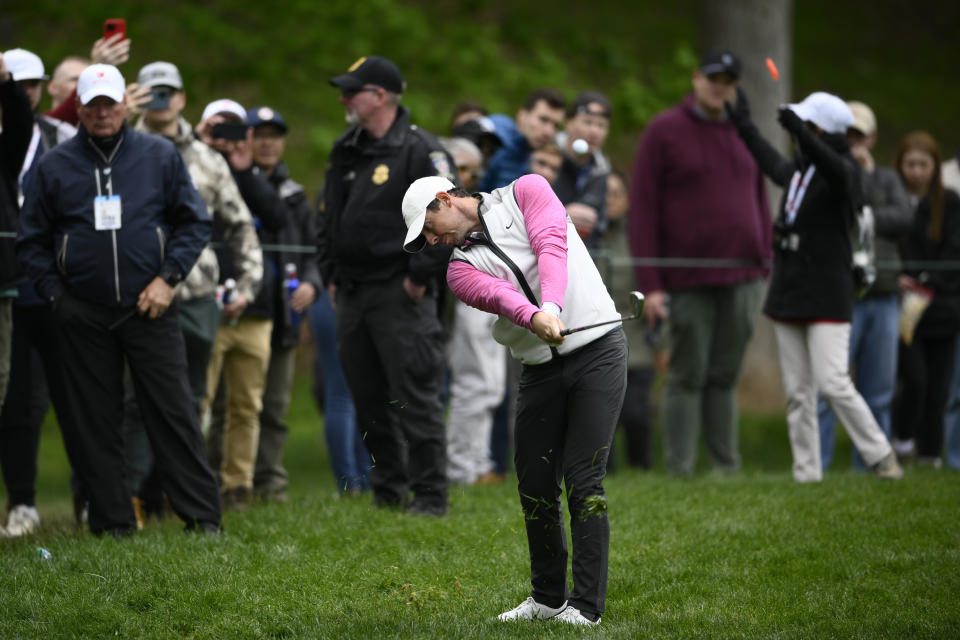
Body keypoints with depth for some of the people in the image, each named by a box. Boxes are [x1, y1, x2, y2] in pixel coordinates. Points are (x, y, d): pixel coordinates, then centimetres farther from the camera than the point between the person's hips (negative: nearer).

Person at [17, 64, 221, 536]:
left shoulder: (159, 156, 5)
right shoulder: (54, 166, 6)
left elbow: (195, 223, 8)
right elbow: (32, 240, 12)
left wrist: (168, 277, -3)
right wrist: (55, 293, 1)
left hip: (148, 307, -1)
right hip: (82, 315, 1)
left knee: (173, 413, -3)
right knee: (96, 421, 3)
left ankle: (202, 515, 0)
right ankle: (112, 520, 9)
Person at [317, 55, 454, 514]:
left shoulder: (420, 150, -9)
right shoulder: (345, 152, 16)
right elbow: (329, 217, 26)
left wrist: (420, 275, -14)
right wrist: (331, 274, 17)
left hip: (401, 292, -8)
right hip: (352, 295, 8)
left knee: (415, 396, -8)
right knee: (368, 400, 10)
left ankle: (429, 496, -4)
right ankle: (387, 491, 19)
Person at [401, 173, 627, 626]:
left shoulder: (525, 193, 2)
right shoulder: (461, 269, 7)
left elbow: (551, 247, -16)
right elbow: (499, 294, -15)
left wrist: (551, 306, -33)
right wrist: (533, 317, -37)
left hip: (597, 349, -5)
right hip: (540, 366, 5)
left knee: (583, 479, -9)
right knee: (534, 483, 5)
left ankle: (586, 606, -7)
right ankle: (548, 597, 20)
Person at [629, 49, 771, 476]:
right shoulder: (664, 132, -1)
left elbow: (759, 201, 20)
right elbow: (642, 210, -5)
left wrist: (764, 265, 11)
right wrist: (650, 284, -11)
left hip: (743, 280, 4)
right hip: (689, 281, -4)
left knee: (725, 377, 7)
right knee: (687, 377, -2)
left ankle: (727, 468, 10)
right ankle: (680, 470, 1)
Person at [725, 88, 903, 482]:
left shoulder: (844, 172, -11)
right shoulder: (799, 169, 11)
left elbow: (837, 171, -35)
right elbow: (773, 165, 33)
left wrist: (801, 134, -52)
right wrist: (744, 125, 41)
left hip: (827, 298, -7)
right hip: (788, 294, 7)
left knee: (833, 383, -15)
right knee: (797, 391, 5)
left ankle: (880, 455, -2)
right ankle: (806, 472, 9)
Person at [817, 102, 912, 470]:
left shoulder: (887, 179, 16)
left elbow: (904, 219, -1)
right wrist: (862, 172, -8)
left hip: (883, 298, 5)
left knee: (879, 391, 7)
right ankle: (813, 465, -10)